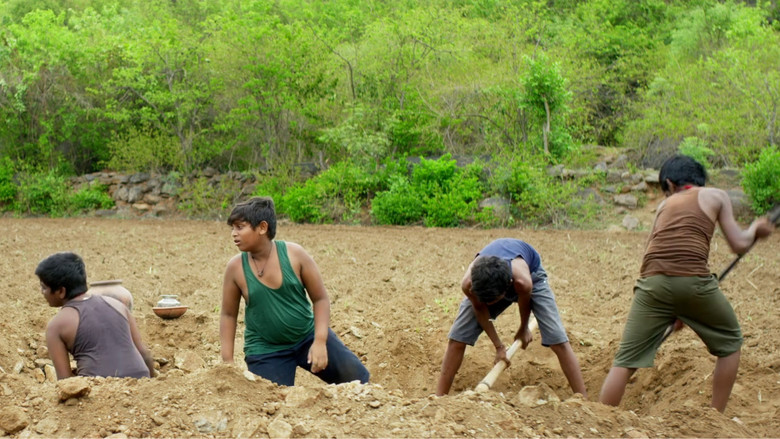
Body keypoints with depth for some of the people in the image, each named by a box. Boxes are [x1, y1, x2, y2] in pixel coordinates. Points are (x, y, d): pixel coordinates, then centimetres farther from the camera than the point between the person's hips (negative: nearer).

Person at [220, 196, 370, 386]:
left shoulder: (294, 254, -13)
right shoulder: (236, 267, -12)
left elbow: (320, 298, -6)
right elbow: (228, 314, 0)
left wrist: (320, 341, -16)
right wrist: (227, 362, -4)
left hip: (308, 336, 1)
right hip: (266, 350, -1)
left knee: (357, 378, -6)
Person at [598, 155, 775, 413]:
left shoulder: (665, 204, 27)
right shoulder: (715, 196, 18)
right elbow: (739, 244, 11)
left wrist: (672, 310, 34)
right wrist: (756, 229, 33)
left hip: (652, 282, 3)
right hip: (692, 280, -3)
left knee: (625, 360, 5)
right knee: (730, 343, 22)